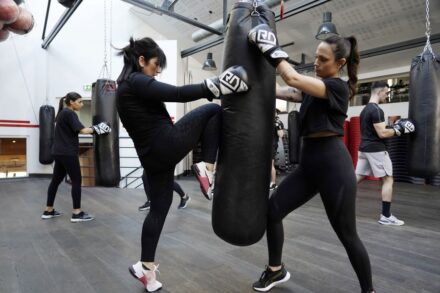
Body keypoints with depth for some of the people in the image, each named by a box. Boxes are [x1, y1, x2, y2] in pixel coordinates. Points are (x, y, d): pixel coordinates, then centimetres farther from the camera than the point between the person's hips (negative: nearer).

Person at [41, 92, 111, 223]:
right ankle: (77, 213, -2)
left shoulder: (63, 113, 18)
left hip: (59, 152, 10)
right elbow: (81, 130, -21)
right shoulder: (69, 113, -12)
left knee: (56, 180, 13)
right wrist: (97, 129, -13)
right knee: (76, 181, -5)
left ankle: (48, 211, 22)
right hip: (68, 153, -10)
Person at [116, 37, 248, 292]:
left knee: (159, 208, 16)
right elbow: (177, 94, -22)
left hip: (152, 155, 10)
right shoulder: (138, 82, -9)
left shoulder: (125, 87, 22)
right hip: (168, 144, -10)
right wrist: (216, 86, -24)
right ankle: (208, 167, -6)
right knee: (213, 111, 0)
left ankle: (146, 267, 24)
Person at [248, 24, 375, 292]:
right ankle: (277, 270, 25)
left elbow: (293, 79, -22)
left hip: (333, 164, -8)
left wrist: (270, 48, -15)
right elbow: (289, 93, 13)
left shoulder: (338, 87, -10)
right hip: (308, 163, 8)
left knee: (347, 234, 3)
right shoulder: (314, 87, 16)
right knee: (272, 210, 4)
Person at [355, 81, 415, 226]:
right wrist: (398, 129, -6)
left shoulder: (364, 110, 15)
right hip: (376, 150, -9)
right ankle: (386, 216, 5)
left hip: (364, 149, 9)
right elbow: (382, 134, -20)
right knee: (388, 180, 1)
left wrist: (394, 128, 19)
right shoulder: (376, 110, -15)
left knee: (357, 178, 11)